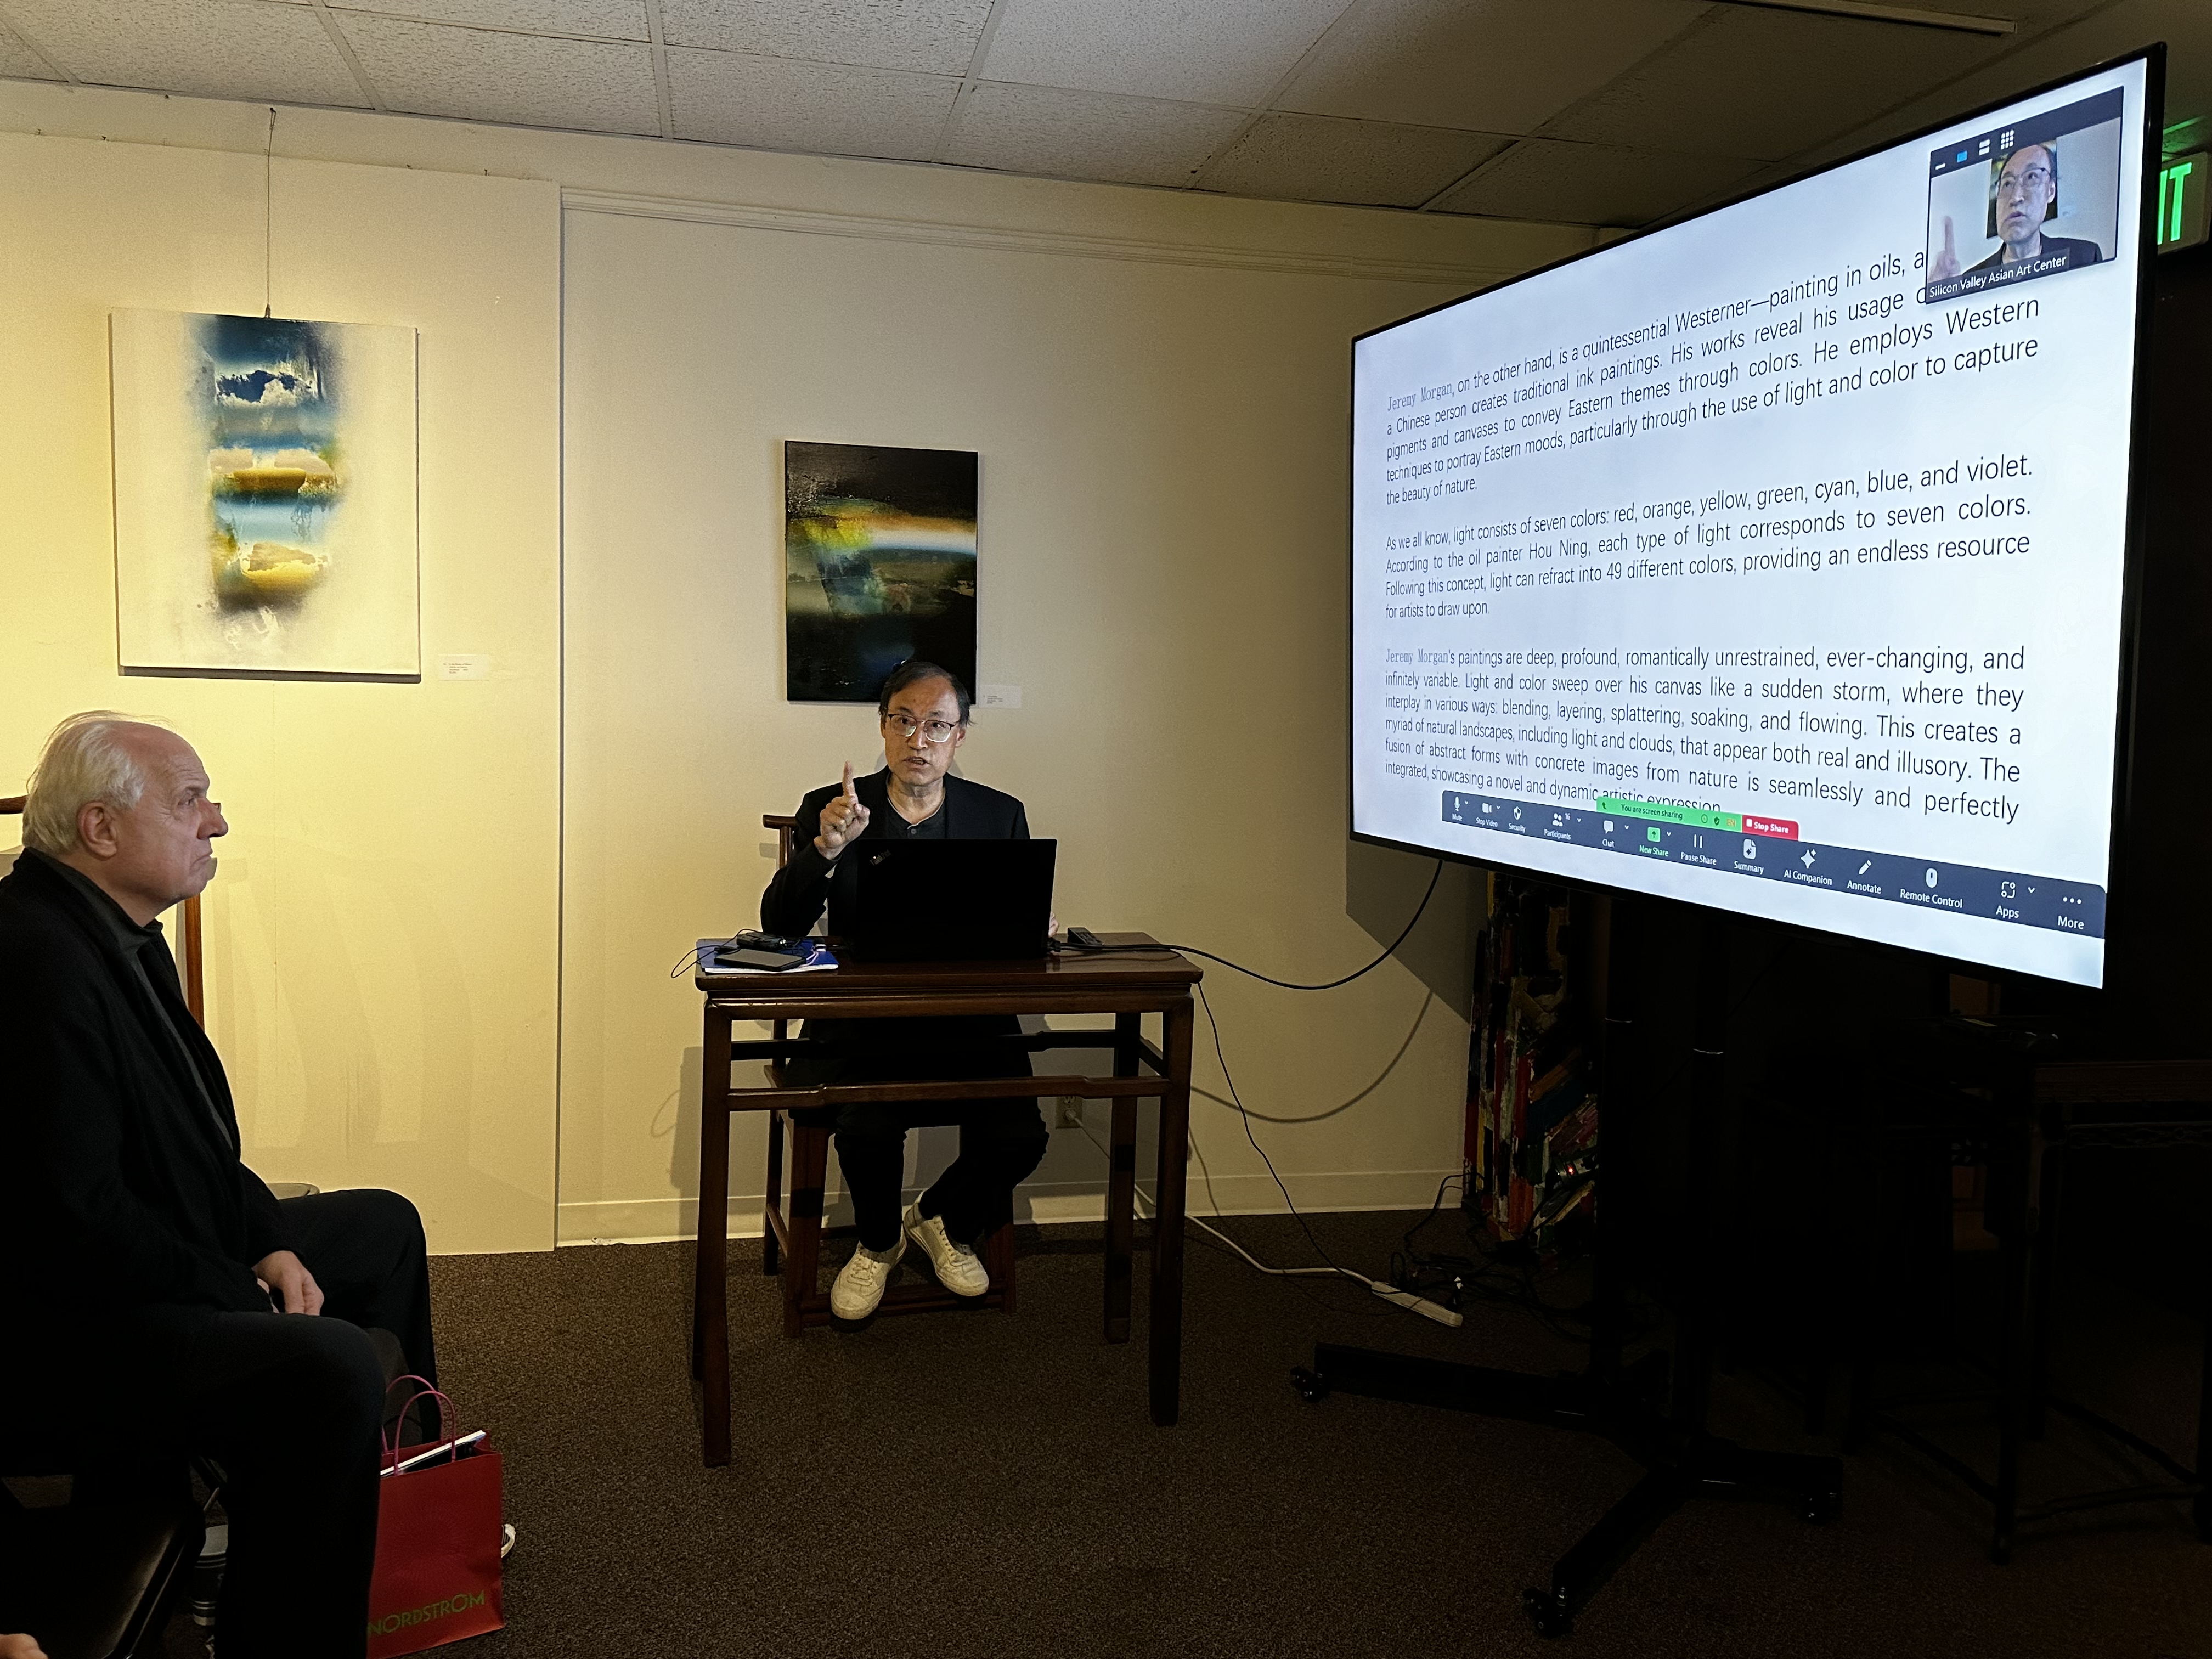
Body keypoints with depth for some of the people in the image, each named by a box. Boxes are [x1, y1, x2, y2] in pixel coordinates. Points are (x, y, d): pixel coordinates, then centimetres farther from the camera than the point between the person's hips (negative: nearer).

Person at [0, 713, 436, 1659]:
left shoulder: (121, 932, 7)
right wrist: (246, 1297, -18)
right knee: (331, 1368, -33)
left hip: (152, 1260, 12)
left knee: (386, 1231, 21)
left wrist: (266, 1245, 2)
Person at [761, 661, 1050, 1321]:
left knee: (1018, 1137, -23)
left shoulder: (1001, 816, 8)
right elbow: (778, 927, -6)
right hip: (859, 1024, -1)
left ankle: (943, 1221, 14)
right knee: (866, 1128, -30)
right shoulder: (830, 809, 4)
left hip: (968, 1023, 1)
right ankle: (878, 1242, 8)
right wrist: (826, 848, -21)